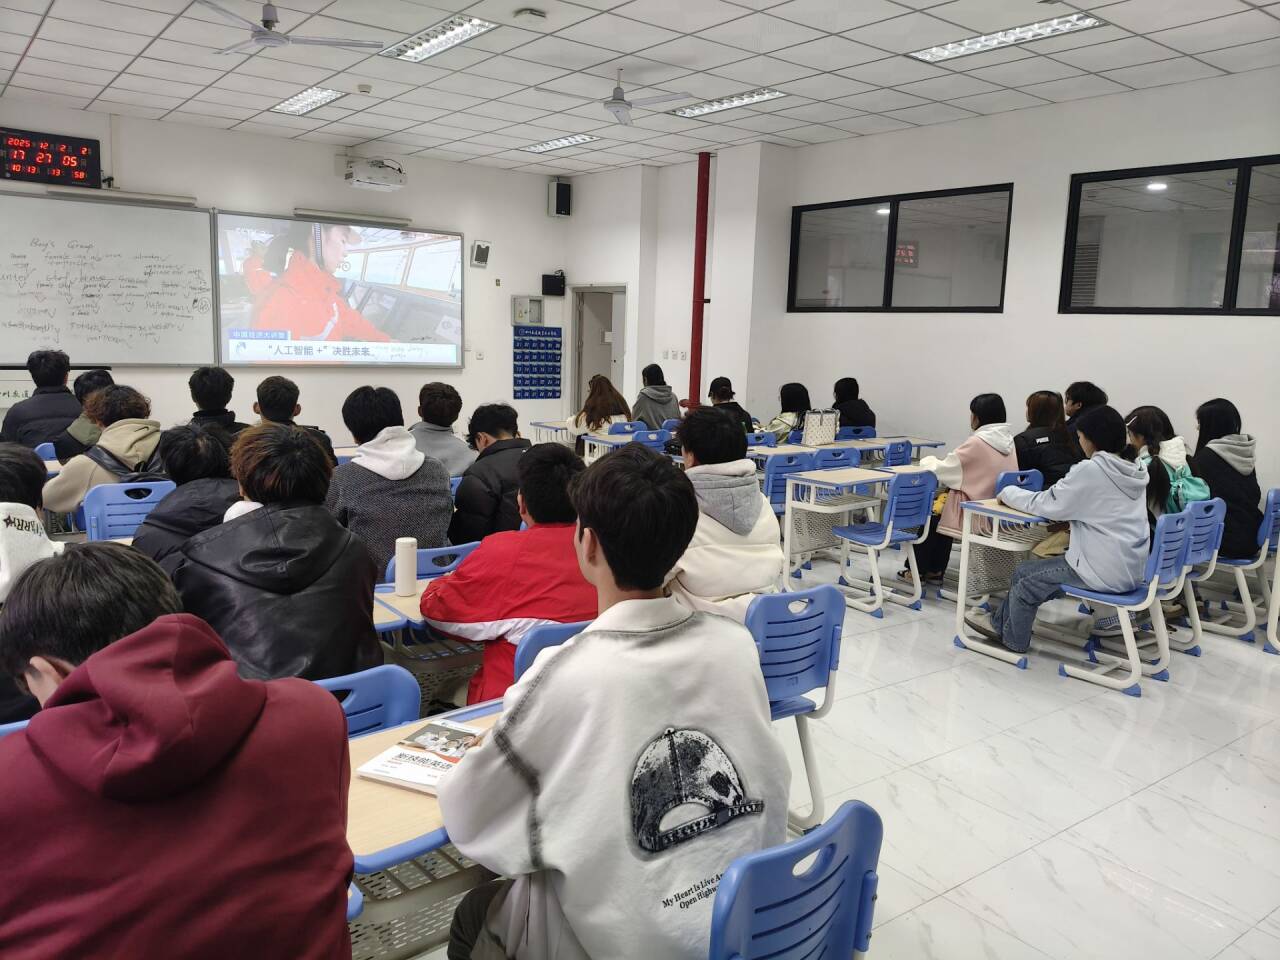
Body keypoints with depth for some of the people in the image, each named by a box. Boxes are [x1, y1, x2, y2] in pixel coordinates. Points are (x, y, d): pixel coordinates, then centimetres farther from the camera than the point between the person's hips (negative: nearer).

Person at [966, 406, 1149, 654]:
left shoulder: (1090, 470, -17)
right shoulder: (1134, 471, 7)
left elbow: (1047, 504, -10)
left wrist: (1008, 492, 5)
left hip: (1105, 573, -8)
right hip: (1130, 569, 8)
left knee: (1025, 575, 12)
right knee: (1041, 570, 22)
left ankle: (1013, 639, 31)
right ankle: (1001, 623, 35)